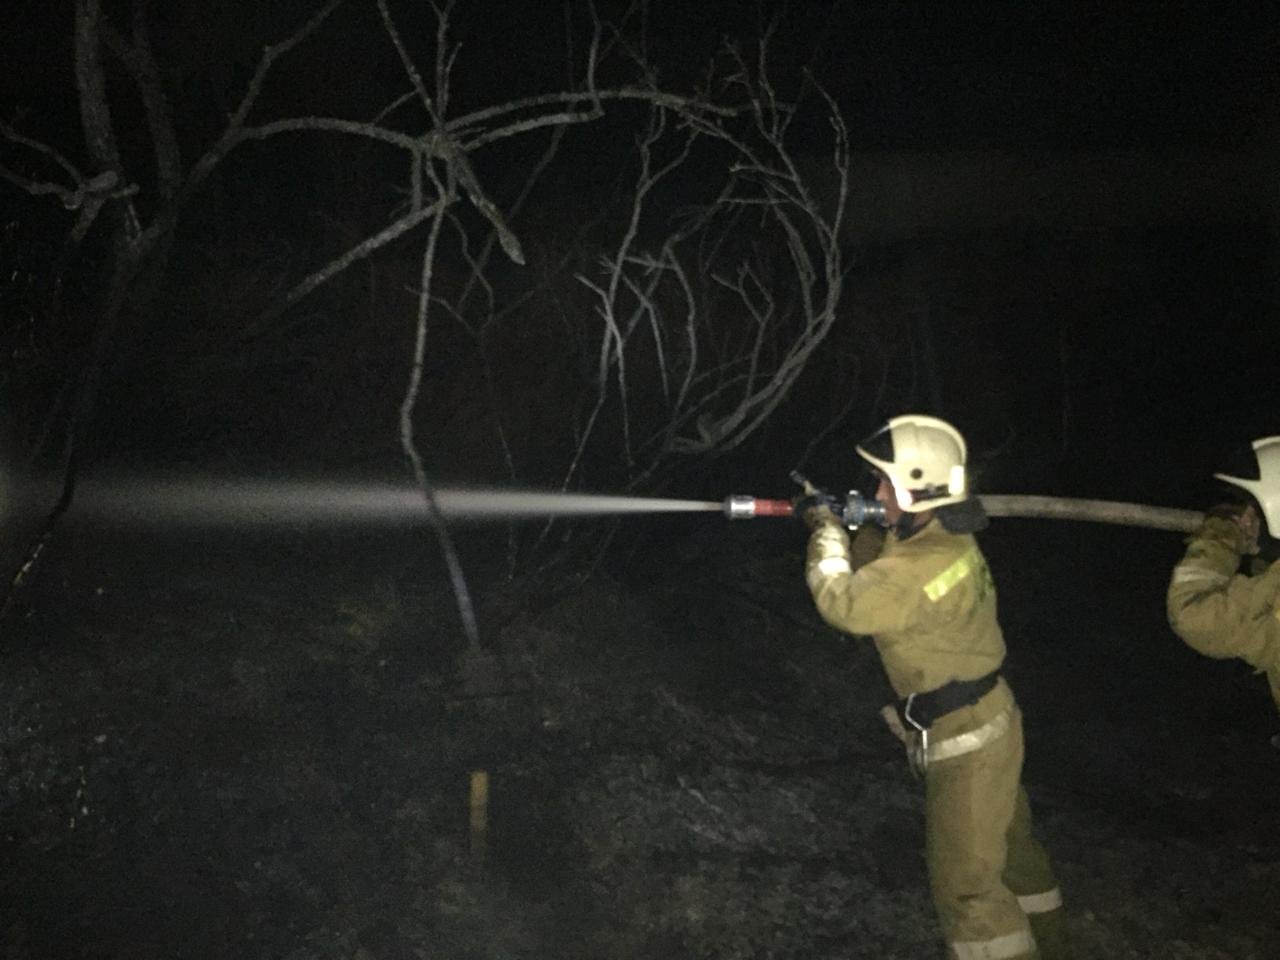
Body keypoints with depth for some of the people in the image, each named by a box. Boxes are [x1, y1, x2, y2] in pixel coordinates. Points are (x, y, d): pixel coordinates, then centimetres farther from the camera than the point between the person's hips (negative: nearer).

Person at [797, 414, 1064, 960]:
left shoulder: (929, 564, -28)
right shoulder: (944, 539, 2)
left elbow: (842, 603, -24)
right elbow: (876, 569, 17)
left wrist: (825, 526, -12)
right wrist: (845, 527, 2)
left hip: (965, 739, -10)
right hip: (983, 721, 10)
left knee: (967, 882, -1)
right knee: (1008, 850, 24)